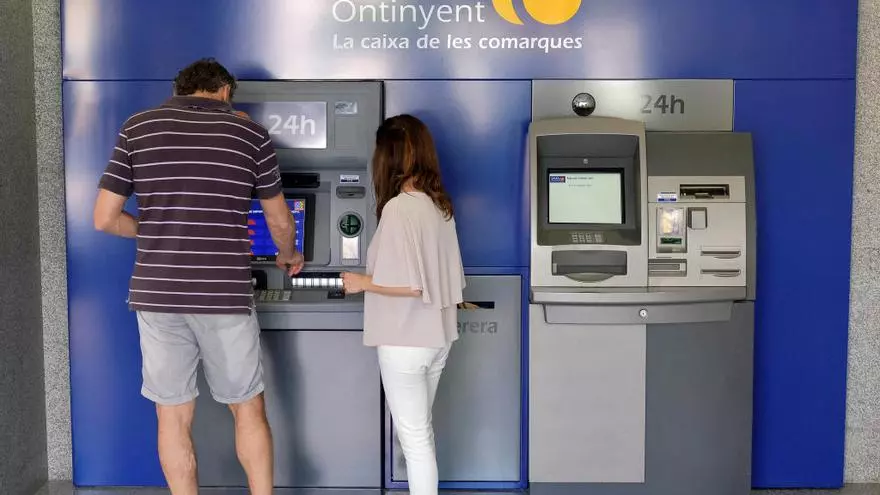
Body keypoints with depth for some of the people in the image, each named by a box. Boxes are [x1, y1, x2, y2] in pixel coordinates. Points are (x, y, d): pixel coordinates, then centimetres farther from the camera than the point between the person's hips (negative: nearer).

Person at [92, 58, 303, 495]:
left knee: (173, 416, 13)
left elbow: (105, 218, 3)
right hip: (225, 296, -1)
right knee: (248, 409, 15)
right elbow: (280, 222, 11)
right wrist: (288, 255, 33)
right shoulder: (250, 134, 3)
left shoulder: (137, 129, 5)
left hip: (157, 295, 1)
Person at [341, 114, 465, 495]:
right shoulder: (440, 204, 6)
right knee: (421, 429, 20)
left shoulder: (398, 207, -19)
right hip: (437, 336, 8)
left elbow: (408, 285, -23)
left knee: (413, 436, 3)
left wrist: (362, 283, -9)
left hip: (405, 340, -8)